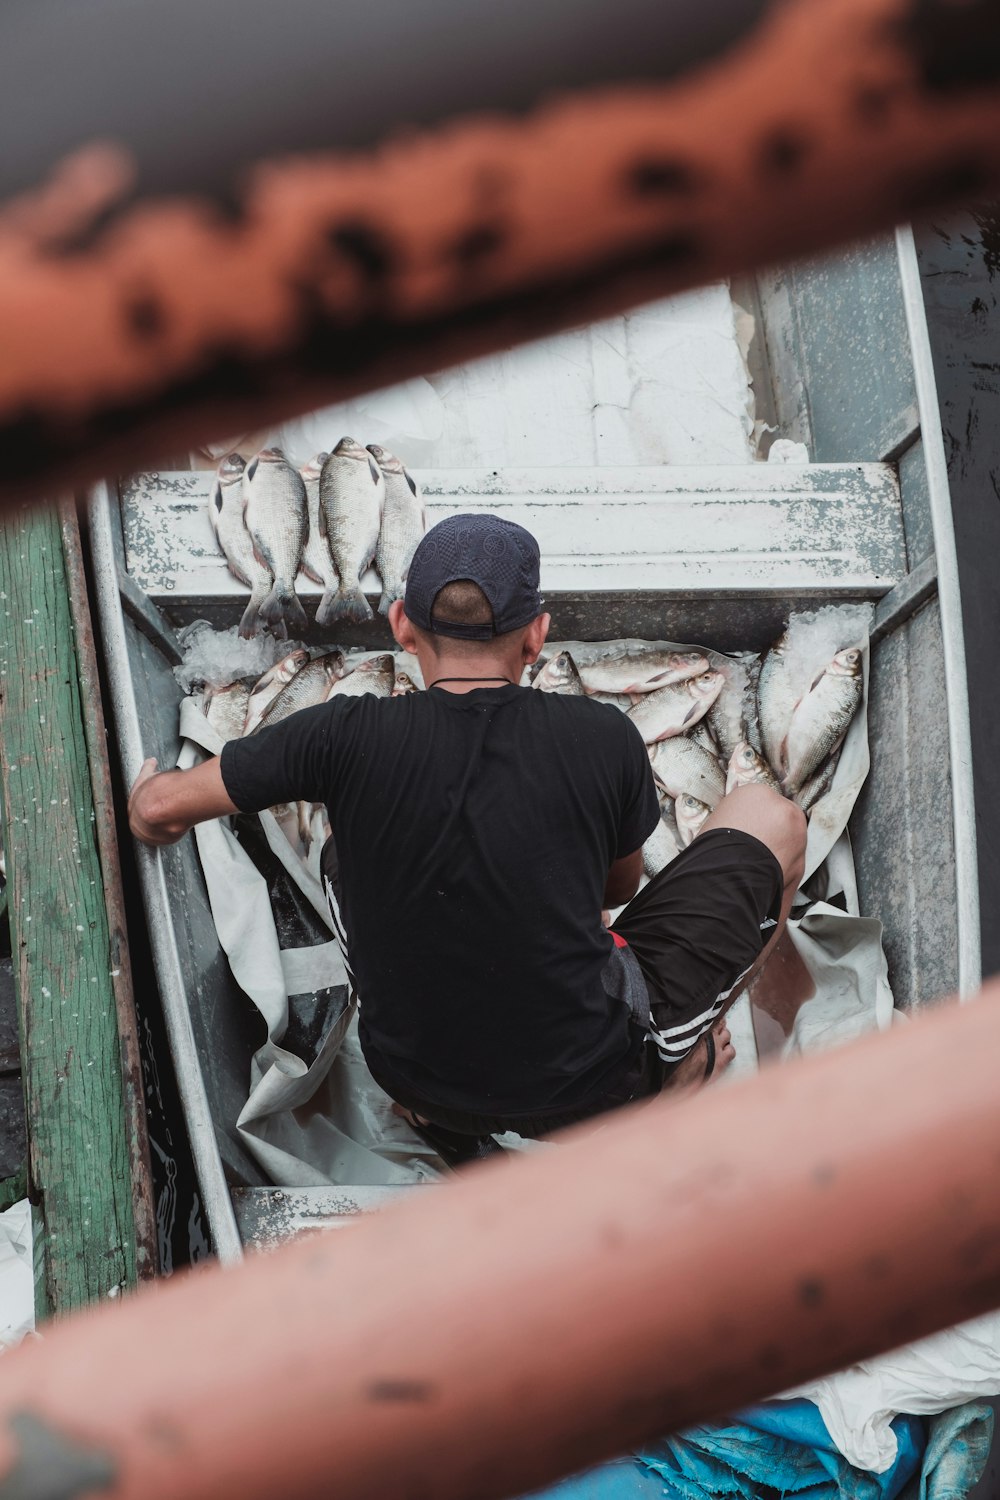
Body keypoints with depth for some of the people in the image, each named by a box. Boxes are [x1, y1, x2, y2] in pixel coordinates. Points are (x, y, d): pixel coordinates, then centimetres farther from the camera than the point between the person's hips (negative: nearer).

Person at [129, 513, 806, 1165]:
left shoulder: (351, 737, -14)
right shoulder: (605, 738, -14)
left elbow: (158, 810, -3)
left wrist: (152, 785, 20)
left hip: (415, 1077, 2)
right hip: (590, 1081, -1)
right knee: (770, 815, 12)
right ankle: (681, 1067, 23)